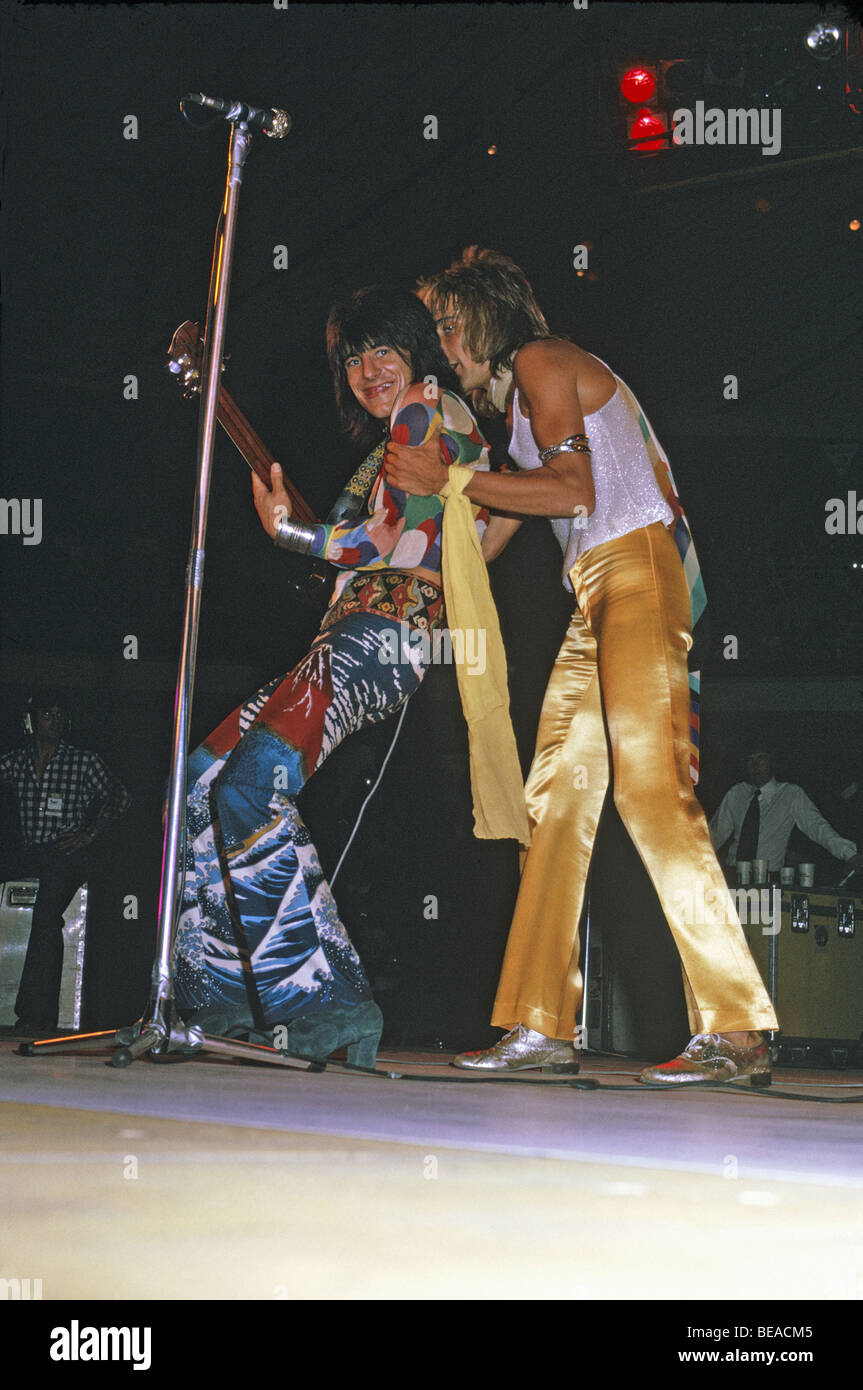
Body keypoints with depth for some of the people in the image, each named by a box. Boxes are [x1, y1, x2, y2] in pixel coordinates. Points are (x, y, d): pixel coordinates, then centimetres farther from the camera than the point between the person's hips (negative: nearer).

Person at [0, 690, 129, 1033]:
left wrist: (89, 833, -7)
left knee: (46, 912, -27)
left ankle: (36, 1013, -30)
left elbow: (118, 796, 3)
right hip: (28, 854, 4)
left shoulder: (83, 761, 7)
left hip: (69, 854, -4)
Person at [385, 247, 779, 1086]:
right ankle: (541, 1026, 4)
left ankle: (735, 1031, -23)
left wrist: (445, 480, -11)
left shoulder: (540, 361, -2)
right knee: (556, 795, 4)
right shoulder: (520, 393, 27)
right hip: (594, 593, 10)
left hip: (635, 574, -10)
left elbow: (573, 490, -15)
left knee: (649, 786, -19)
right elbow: (509, 515, 33)